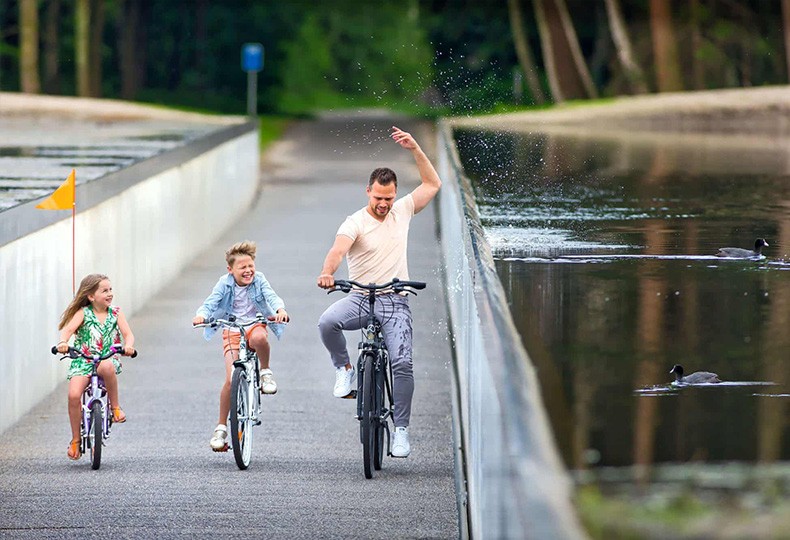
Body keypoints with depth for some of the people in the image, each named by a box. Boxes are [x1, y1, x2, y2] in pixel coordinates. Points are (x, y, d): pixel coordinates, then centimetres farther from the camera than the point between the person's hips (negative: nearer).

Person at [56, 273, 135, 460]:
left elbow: (128, 334, -2)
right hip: (82, 361, 0)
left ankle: (115, 406, -16)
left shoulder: (115, 313, 6)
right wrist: (63, 342, -38)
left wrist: (128, 346, -26)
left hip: (107, 359, 0)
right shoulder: (83, 313, -1)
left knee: (106, 368, -39)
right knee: (74, 394, -23)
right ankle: (75, 440, -4)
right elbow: (68, 328, -15)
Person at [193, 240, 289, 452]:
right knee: (231, 379, -15)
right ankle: (221, 427, -2)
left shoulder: (258, 280, -5)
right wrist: (201, 314, -37)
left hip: (254, 325, 0)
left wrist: (280, 310, -39)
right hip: (232, 331, 0)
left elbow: (271, 296, -16)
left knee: (259, 337, -41)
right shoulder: (225, 283, -6)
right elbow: (211, 302, -14)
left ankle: (266, 371, -10)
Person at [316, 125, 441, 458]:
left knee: (402, 362, -16)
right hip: (360, 298, -2)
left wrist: (415, 149, 2)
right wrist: (327, 272, -46)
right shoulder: (356, 222, -5)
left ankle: (401, 430, -5)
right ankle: (344, 369, -4)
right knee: (327, 322, -32)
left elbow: (433, 184, 13)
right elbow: (338, 249, -24)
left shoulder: (402, 212, 8)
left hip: (395, 303, 2)